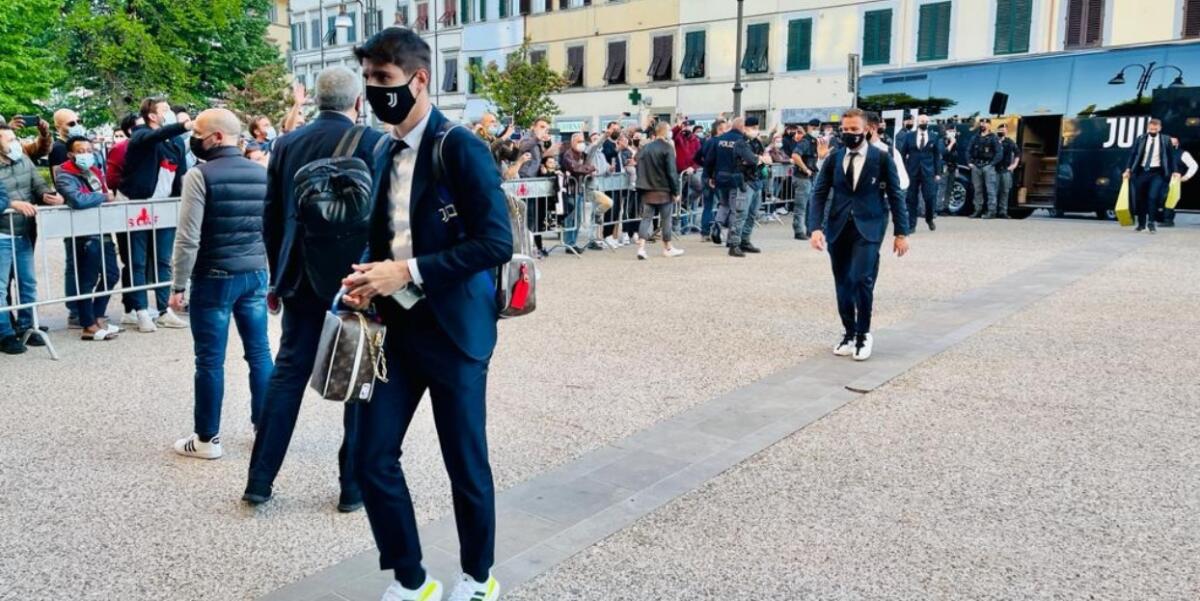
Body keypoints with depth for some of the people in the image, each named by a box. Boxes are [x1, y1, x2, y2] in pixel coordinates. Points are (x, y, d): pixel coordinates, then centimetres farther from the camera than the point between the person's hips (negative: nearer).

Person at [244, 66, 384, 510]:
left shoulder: (286, 144, 5)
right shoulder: (372, 142, -9)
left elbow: (271, 218, 8)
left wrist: (278, 277, 17)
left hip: (301, 277, 4)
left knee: (287, 373, 13)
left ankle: (260, 481, 19)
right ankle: (354, 486, 14)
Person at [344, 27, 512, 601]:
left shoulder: (459, 147, -12)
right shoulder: (384, 154, 11)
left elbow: (497, 241, -18)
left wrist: (410, 272, -20)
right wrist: (369, 277, 0)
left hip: (453, 330, -6)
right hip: (397, 329, 7)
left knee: (466, 465, 7)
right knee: (373, 460, 6)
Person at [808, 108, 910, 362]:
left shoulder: (881, 158, -1)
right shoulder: (833, 159, 6)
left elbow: (895, 196, 2)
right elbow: (819, 194, 3)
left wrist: (901, 232, -1)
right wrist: (815, 227, -11)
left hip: (868, 227, -3)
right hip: (838, 228, 3)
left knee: (861, 279, -17)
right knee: (843, 284, 8)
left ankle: (863, 334, 3)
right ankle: (849, 333, 24)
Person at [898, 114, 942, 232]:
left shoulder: (934, 137, 7)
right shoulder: (909, 136, 7)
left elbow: (937, 156, 5)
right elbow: (902, 154, 7)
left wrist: (938, 173, -1)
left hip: (928, 171, 0)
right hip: (912, 171, 0)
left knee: (930, 197, -3)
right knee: (911, 199, 1)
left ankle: (929, 219, 22)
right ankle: (911, 225, 8)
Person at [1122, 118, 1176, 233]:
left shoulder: (1165, 140, 2)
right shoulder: (1140, 139, 3)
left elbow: (1170, 157, 7)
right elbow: (1133, 154, 6)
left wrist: (1173, 172, 4)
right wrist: (1128, 170, 1)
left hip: (1157, 173, -2)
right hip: (1142, 171, 2)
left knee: (1153, 196, -15)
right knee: (1140, 198, 6)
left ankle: (1151, 222, -5)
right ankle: (1141, 223, 19)